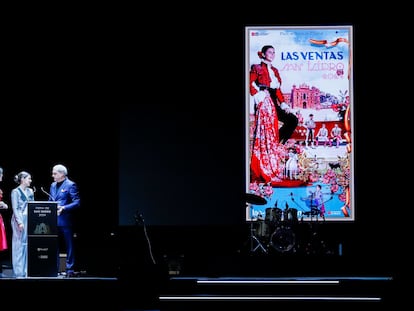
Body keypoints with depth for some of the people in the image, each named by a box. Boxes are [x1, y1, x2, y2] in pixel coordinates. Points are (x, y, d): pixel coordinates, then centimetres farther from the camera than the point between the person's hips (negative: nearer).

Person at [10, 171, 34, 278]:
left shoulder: (30, 191, 13)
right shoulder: (16, 192, -5)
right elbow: (15, 208, -8)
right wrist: (19, 222, -15)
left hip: (30, 220, 6)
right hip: (20, 221, -6)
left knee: (28, 245, 4)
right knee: (19, 245, -3)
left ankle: (26, 270, 9)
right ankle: (19, 272, 1)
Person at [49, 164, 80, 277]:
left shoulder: (70, 185, -6)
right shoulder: (53, 185, 17)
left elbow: (77, 202, -12)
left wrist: (63, 208, -22)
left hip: (65, 220, -7)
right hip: (53, 220, 7)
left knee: (69, 245, -1)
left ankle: (70, 269, 3)